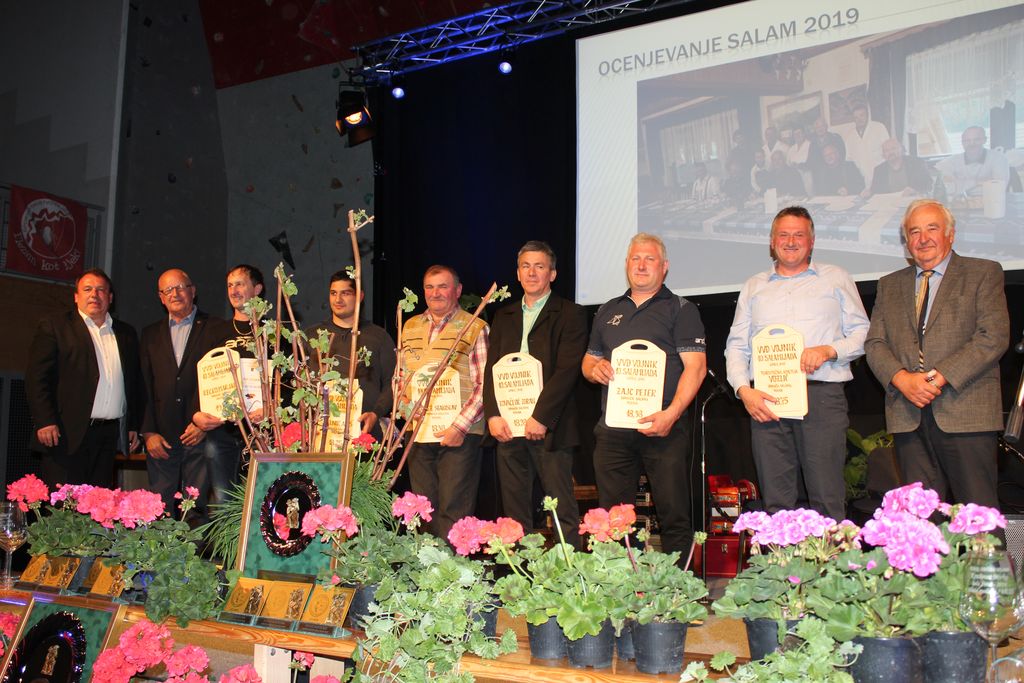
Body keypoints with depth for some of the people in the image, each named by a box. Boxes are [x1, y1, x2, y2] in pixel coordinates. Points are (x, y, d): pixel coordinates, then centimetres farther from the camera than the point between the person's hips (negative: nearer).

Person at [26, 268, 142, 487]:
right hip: (67, 435, -4)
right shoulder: (53, 327, 4)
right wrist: (45, 422, -12)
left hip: (110, 436, 4)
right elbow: (36, 378, -3)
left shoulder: (126, 334, 17)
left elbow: (134, 383, 20)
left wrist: (133, 426, 15)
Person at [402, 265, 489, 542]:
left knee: (453, 510, -5)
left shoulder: (475, 328, -1)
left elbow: (485, 384, -7)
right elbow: (400, 375, 22)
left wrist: (460, 426, -16)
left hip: (459, 435, -5)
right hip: (418, 434, 5)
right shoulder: (410, 327, 15)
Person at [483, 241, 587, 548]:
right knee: (515, 511, 8)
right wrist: (493, 415, -2)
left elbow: (567, 370, -9)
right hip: (507, 426, 5)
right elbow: (491, 369, 12)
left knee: (563, 509, -3)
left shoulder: (569, 315, 1)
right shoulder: (504, 316, 18)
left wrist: (540, 417, -16)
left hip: (547, 427, -5)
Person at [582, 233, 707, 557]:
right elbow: (588, 362, 25)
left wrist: (671, 414, -19)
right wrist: (595, 368, -1)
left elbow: (695, 366, -5)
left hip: (664, 427, -4)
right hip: (612, 430, 4)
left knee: (674, 517, -5)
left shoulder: (680, 310, 5)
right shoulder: (608, 311, 21)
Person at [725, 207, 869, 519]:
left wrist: (829, 350, -9)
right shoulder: (753, 287, 21)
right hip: (765, 400, 2)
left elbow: (862, 333, 11)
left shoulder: (836, 279, 15)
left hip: (822, 395, -2)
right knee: (775, 500, 0)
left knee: (827, 499, -8)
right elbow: (736, 345, 15)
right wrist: (744, 390, -1)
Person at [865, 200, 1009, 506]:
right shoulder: (889, 285, 19)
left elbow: (994, 337, -4)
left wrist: (939, 377, -13)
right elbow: (874, 344, 11)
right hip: (909, 416, 3)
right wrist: (902, 379, -9)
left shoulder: (984, 273, 7)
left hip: (966, 413, -3)